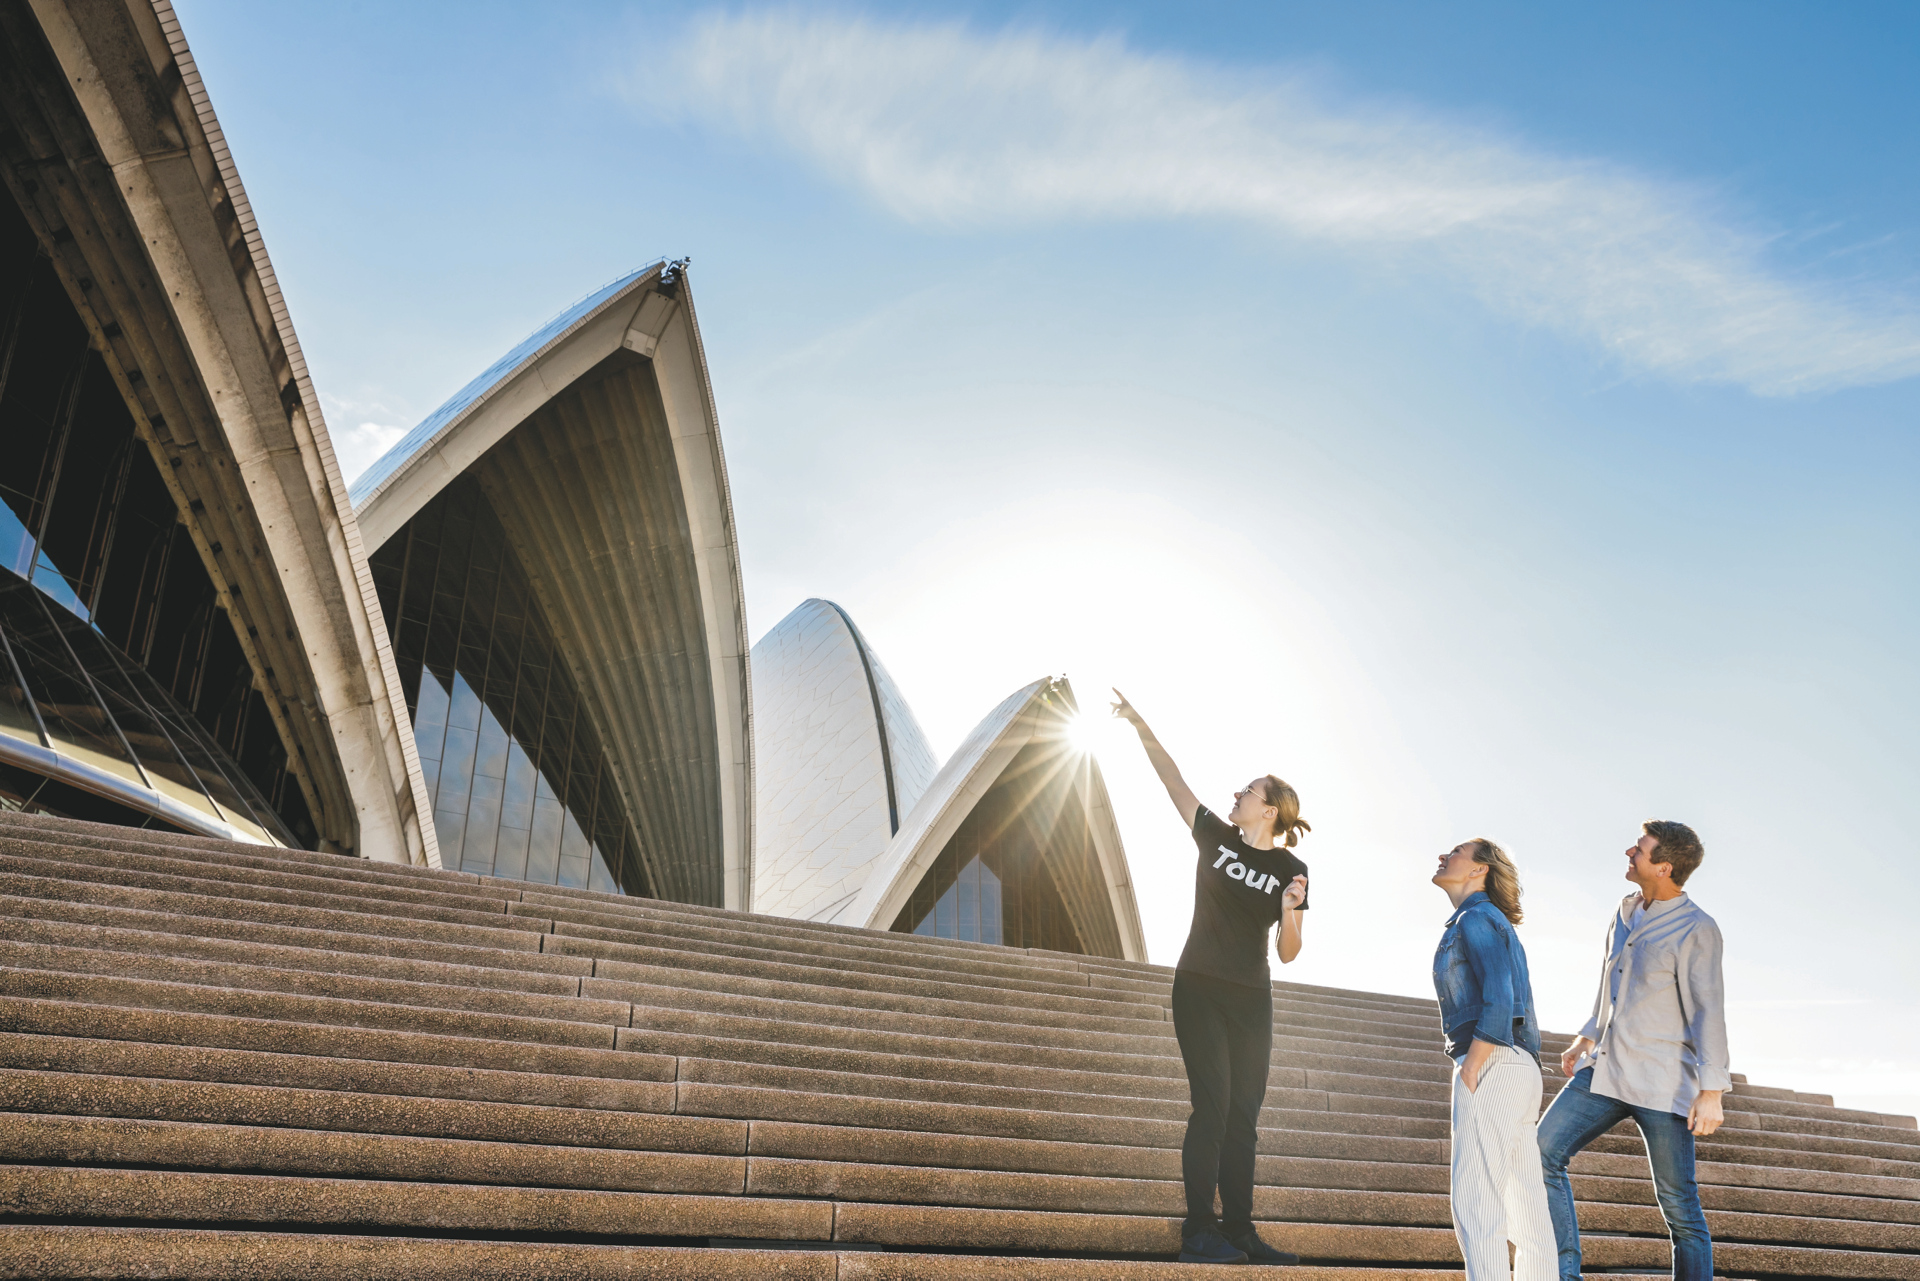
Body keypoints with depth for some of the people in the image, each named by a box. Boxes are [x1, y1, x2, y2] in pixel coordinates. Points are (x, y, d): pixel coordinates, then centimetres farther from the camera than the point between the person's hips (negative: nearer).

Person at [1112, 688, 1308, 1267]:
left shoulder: (1292, 871, 1)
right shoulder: (1217, 837, 1)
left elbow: (1288, 954, 1)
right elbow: (1173, 778, 2)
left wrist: (1289, 913, -19)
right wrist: (1139, 724, 1)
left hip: (1251, 1001, 2)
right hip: (1199, 990, -2)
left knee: (1243, 1114, 4)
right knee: (1212, 1106, -10)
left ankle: (1239, 1230, 10)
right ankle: (1198, 1231, -8)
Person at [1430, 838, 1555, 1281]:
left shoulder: (1477, 918, -6)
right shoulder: (1493, 923, 23)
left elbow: (1498, 1002, -18)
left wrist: (1468, 1075, -16)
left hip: (1491, 1066, -10)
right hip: (1519, 1069, 10)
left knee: (1474, 1202, -12)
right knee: (1523, 1205, 8)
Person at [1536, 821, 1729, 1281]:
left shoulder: (1696, 930, -11)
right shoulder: (1627, 912, 11)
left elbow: (1708, 1013, -14)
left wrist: (1711, 1092, -18)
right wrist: (1586, 1039, 21)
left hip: (1661, 1082, -7)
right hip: (1605, 1070, 7)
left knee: (1679, 1205, 0)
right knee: (1543, 1152, -5)